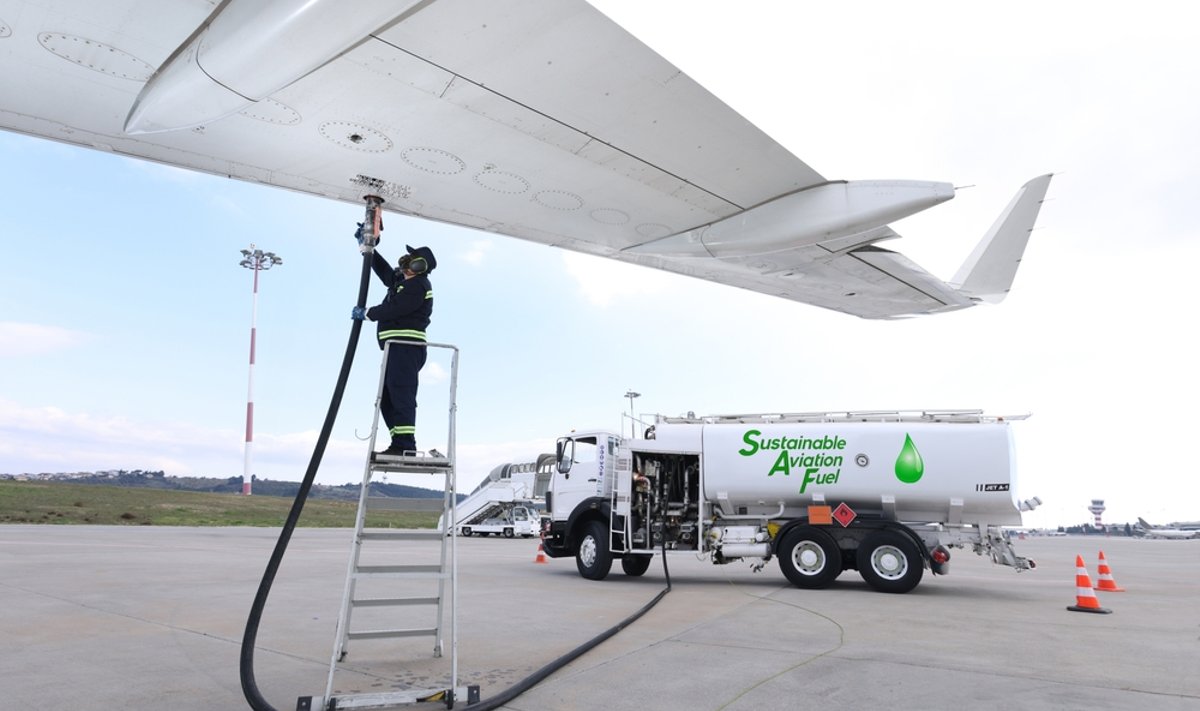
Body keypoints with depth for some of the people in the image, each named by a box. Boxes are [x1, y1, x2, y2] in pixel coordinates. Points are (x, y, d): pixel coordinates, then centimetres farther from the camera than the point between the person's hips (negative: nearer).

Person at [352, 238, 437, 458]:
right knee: (387, 398, 8)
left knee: (401, 394, -17)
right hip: (397, 348, 11)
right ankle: (401, 445, 7)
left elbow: (394, 309, -16)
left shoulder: (418, 286, -9)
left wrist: (366, 313, -3)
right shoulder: (402, 280, 23)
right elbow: (383, 269, 37)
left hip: (407, 346, -11)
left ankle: (405, 445, -22)